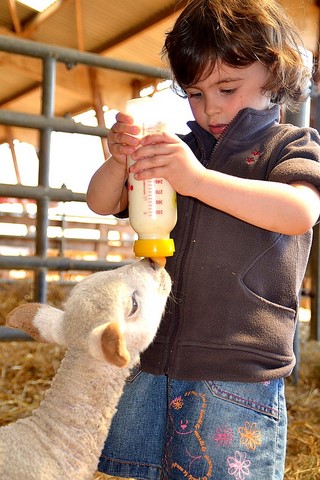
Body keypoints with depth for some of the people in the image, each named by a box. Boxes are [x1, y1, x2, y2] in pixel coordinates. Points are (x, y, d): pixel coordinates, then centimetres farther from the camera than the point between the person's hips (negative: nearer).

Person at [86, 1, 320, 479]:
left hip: (238, 372, -5)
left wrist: (198, 179, -30)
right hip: (152, 365, 5)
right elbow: (102, 203, 12)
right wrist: (119, 160, -10)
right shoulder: (182, 149, 15)